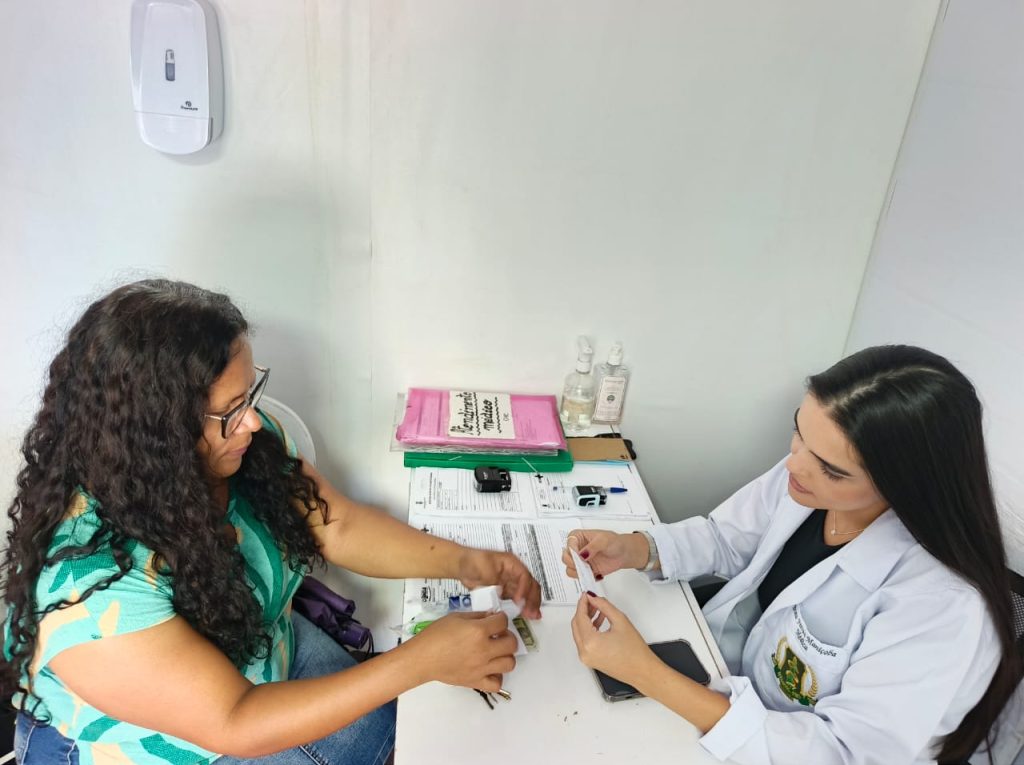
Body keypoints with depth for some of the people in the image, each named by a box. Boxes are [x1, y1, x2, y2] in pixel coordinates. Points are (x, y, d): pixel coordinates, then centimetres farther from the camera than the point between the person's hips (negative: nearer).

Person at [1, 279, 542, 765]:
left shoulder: (242, 448, -18)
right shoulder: (91, 584, -36)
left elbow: (338, 526, -7)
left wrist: (461, 562, -21)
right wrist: (421, 660, -35)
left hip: (268, 656, 5)